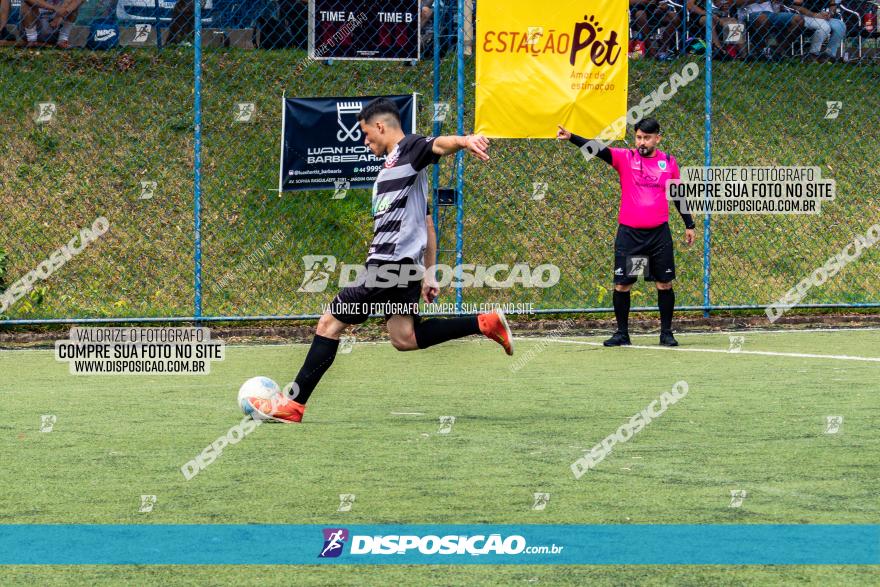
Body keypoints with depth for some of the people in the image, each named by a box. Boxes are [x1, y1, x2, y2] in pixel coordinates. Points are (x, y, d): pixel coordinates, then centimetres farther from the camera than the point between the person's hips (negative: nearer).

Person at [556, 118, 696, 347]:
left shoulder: (668, 162, 5)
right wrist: (571, 138, -32)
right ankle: (622, 333, 12)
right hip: (629, 233, -1)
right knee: (622, 285, 0)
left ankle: (666, 333, 15)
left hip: (659, 233, 1)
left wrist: (689, 225, 16)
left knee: (664, 285, 3)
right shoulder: (624, 158, -2)